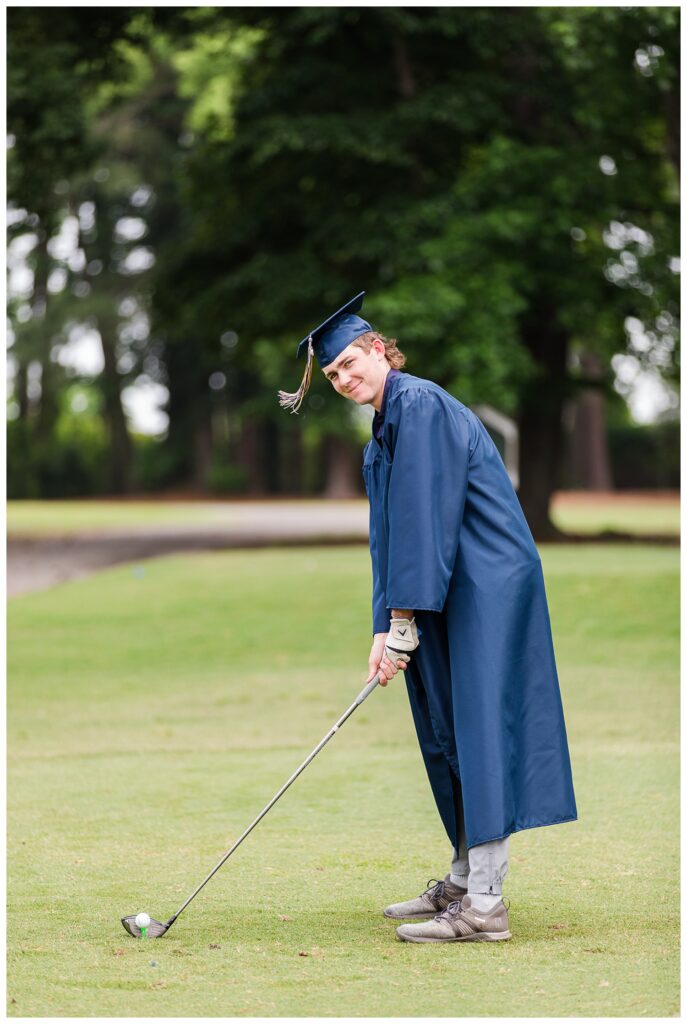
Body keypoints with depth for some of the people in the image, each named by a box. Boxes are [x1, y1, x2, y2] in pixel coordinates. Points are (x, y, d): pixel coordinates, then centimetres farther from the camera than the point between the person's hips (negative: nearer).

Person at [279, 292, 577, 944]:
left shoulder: (421, 406, -13)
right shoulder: (382, 435, 18)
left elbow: (425, 519, -18)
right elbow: (389, 537, 16)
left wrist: (405, 621, -17)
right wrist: (384, 628, 5)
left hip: (487, 589, -10)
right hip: (453, 596, 10)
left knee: (478, 731, -11)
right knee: (448, 737, 12)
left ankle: (484, 904, -12)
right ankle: (463, 881, 20)